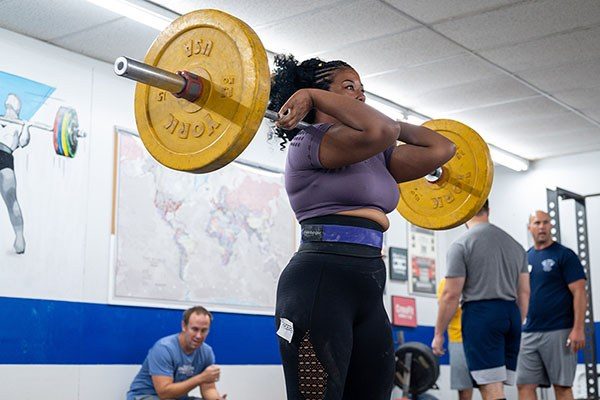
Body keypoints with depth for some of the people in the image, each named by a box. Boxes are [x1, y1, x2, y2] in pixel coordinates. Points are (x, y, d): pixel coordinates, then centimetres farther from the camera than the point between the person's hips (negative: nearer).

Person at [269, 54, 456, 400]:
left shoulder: (375, 155, 20)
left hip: (368, 291, 9)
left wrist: (395, 125, 25)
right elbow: (379, 131, -25)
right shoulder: (311, 141, -6)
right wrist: (312, 95, -14)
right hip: (319, 285, -9)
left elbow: (441, 149, 17)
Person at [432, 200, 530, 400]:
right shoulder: (515, 244, 17)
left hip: (481, 313, -6)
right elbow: (524, 292, 16)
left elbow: (451, 294, -8)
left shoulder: (461, 244, -4)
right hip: (511, 315, 7)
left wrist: (438, 334, -1)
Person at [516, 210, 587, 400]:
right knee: (524, 385, 2)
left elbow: (579, 293, -8)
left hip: (558, 332, -5)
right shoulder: (525, 258, 13)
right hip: (529, 333, 5)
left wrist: (578, 329, -17)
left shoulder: (564, 255, -3)